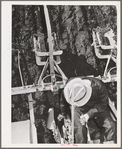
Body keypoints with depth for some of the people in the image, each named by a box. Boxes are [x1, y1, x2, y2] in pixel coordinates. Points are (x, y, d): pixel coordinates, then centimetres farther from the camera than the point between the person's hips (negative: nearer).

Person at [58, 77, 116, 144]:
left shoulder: (98, 86, -33)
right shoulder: (69, 86, -25)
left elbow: (103, 103, -18)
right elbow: (63, 101, -2)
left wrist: (89, 114, -30)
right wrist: (63, 114, 17)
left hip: (97, 107, 0)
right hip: (79, 108, 1)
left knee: (110, 125, -19)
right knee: (79, 128, -23)